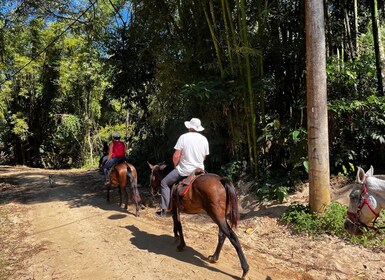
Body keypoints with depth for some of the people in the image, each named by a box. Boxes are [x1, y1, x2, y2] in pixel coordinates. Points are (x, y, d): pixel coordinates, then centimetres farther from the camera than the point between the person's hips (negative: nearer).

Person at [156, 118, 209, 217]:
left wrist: (175, 165, 5)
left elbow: (176, 156, -13)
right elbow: (205, 157, 10)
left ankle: (166, 209, 3)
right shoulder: (204, 139, 3)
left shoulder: (183, 137, -11)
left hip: (185, 170, -5)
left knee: (164, 183, 10)